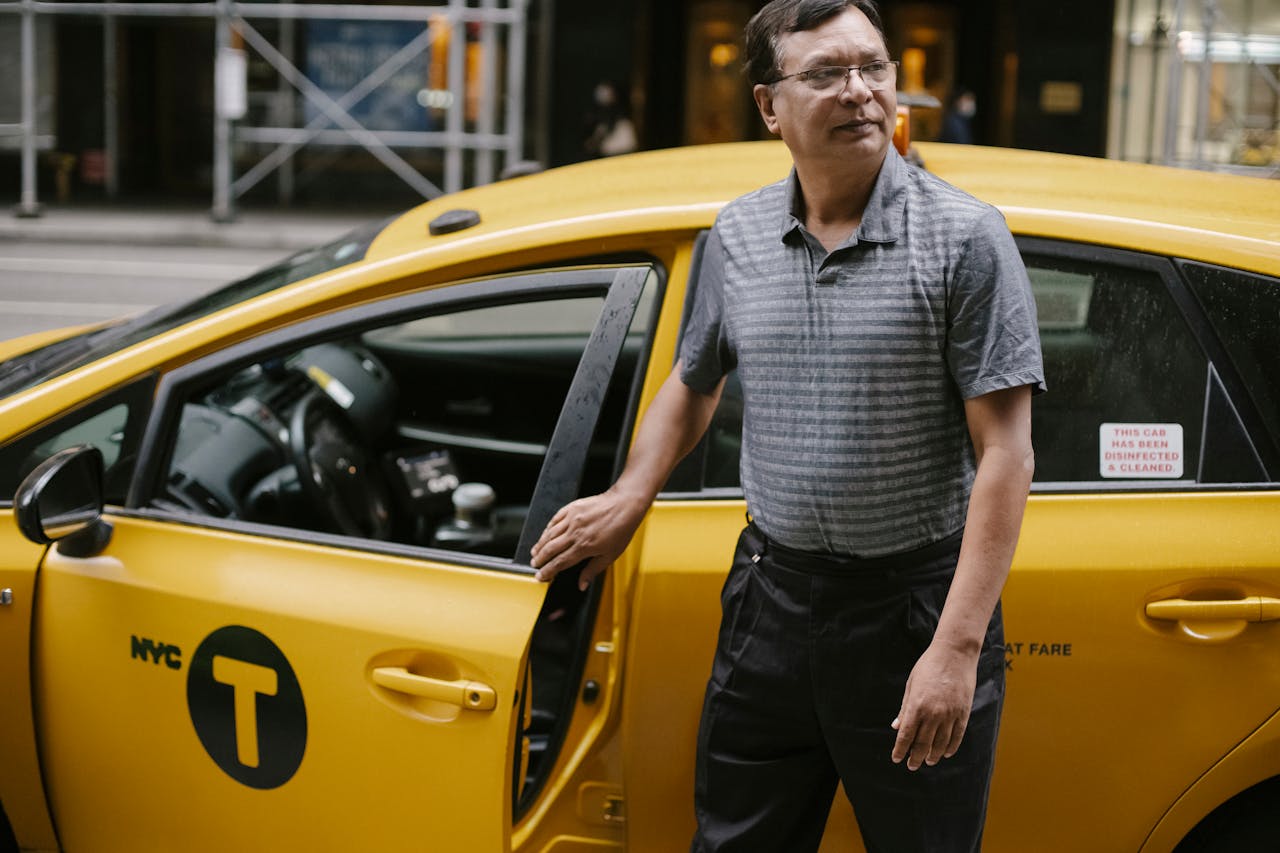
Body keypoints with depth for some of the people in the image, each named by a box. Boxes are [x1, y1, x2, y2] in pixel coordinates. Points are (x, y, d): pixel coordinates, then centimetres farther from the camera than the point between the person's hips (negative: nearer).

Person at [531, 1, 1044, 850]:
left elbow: (1004, 450, -15)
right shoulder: (739, 235, 4)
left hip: (917, 606, -4)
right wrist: (629, 501, 17)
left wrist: (957, 649, -20)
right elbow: (695, 381, 22)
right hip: (771, 594, 5)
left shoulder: (965, 236, -12)